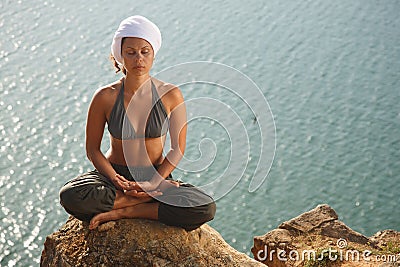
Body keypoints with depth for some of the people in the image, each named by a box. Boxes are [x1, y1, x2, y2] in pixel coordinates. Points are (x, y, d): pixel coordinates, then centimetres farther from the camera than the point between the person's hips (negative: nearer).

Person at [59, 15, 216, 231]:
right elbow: (92, 149, -2)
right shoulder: (105, 97, -9)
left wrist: (153, 183, -17)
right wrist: (116, 181, -18)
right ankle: (148, 199, -17)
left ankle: (124, 211, -16)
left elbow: (177, 149, -3)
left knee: (205, 209, -27)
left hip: (156, 177, 1)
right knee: (70, 197, -33)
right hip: (114, 175, 0)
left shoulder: (170, 95, -8)